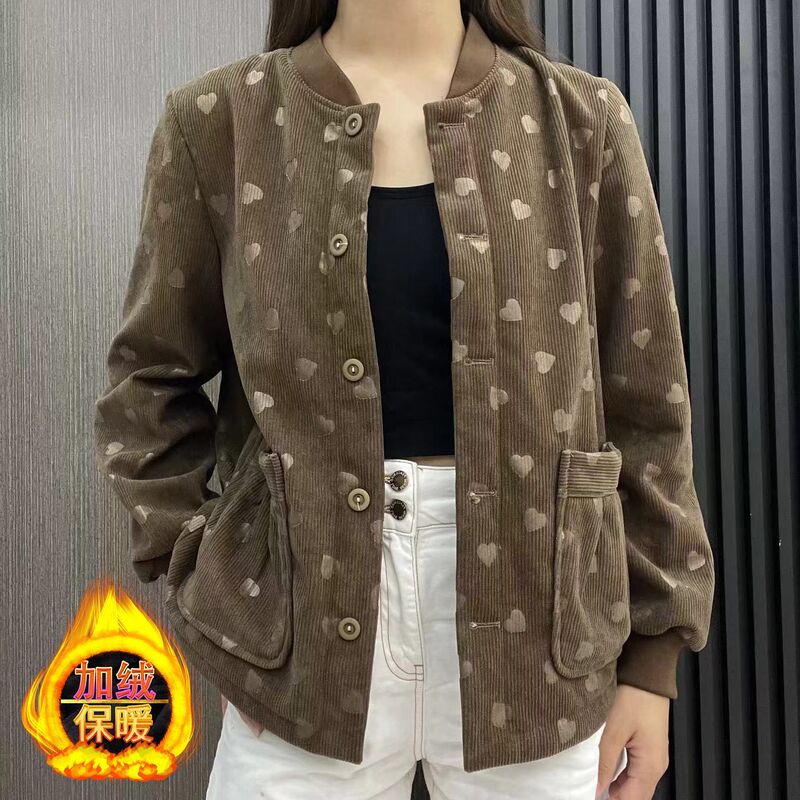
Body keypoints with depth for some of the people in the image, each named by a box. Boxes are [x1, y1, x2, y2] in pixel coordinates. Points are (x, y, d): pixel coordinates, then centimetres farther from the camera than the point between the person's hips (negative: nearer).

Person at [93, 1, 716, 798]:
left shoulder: (581, 118, 3)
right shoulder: (217, 121, 1)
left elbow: (643, 407, 2)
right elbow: (149, 382, 7)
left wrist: (652, 654, 2)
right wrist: (199, 578, -2)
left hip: (536, 639, 1)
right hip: (303, 648, 0)